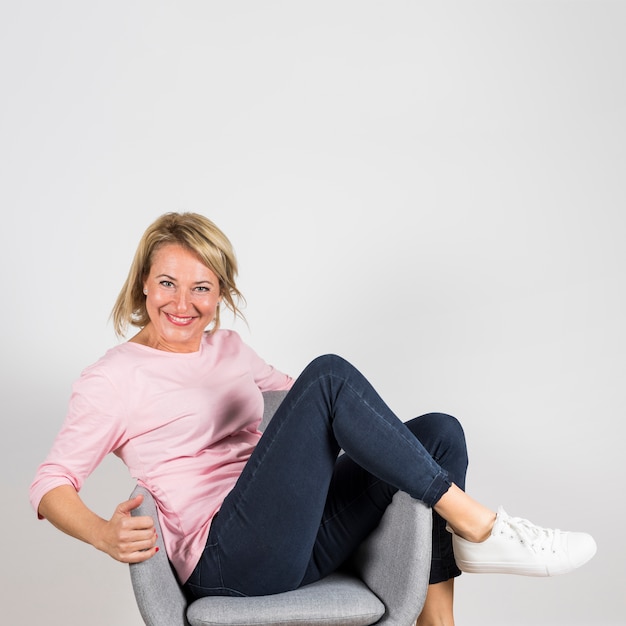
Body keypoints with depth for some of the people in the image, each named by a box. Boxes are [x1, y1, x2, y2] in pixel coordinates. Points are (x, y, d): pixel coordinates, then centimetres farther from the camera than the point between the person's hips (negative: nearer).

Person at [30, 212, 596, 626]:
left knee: (439, 431, -9)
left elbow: (292, 397, 31)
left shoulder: (228, 349, 18)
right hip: (227, 560, -7)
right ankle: (480, 526, -16)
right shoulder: (111, 379, 0)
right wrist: (106, 535, -23)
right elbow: (50, 486, -2)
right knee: (329, 372, -23)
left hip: (299, 540, 7)